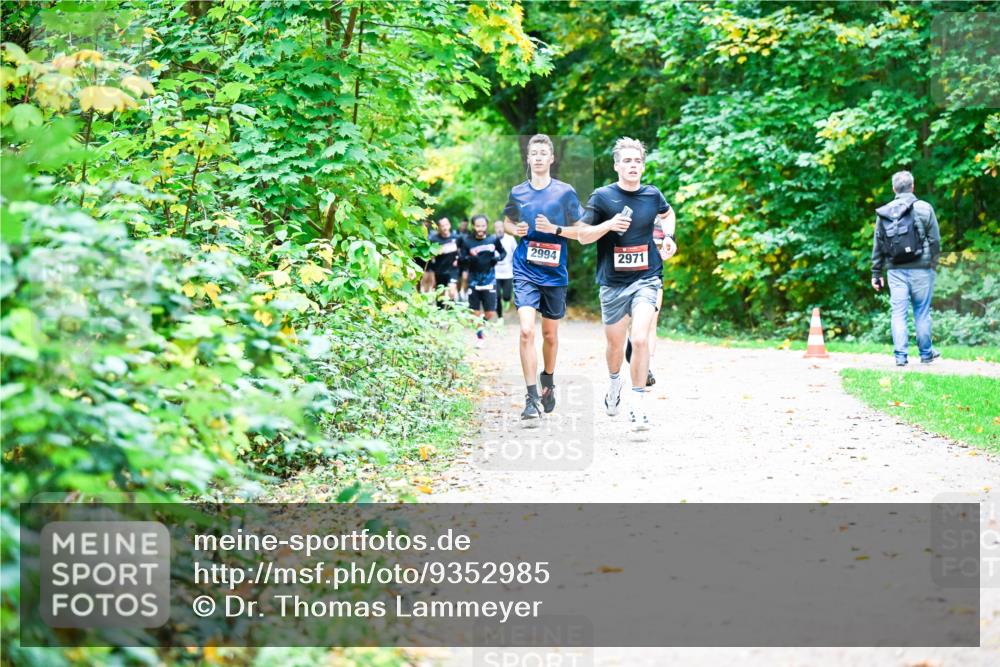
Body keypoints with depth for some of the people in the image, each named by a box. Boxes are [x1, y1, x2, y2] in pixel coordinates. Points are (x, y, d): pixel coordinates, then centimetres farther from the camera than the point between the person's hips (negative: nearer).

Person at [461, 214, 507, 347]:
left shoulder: (493, 240, -1)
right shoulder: (467, 242, -2)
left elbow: (503, 252, 14)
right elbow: (461, 262, -3)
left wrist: (498, 257, -7)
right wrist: (469, 257, -23)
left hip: (489, 281, 0)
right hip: (474, 281, 0)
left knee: (490, 314, -3)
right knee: (475, 313, 5)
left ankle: (483, 321, 32)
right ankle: (479, 335, 27)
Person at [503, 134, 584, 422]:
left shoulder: (565, 191, -2)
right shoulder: (517, 192, 5)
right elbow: (507, 221, 21)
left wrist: (554, 229, -15)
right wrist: (515, 229, -2)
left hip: (554, 272, 0)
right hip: (525, 271, 0)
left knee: (550, 334, 14)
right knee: (526, 331, -16)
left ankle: (548, 382, 40)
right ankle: (531, 397, -14)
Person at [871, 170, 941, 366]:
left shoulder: (883, 213, 7)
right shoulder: (924, 208, -3)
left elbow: (877, 245, 10)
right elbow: (935, 241, -3)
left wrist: (876, 273, 15)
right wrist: (933, 264, 8)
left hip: (895, 270, 2)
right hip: (920, 269, -2)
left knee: (898, 313, 3)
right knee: (922, 312, 8)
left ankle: (900, 355, -1)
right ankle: (926, 353, 18)